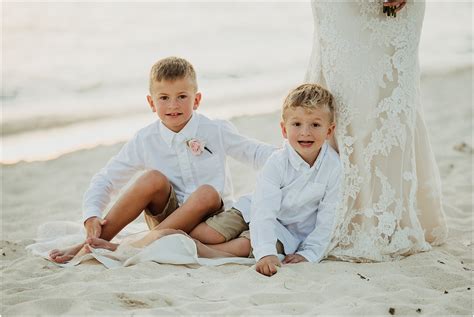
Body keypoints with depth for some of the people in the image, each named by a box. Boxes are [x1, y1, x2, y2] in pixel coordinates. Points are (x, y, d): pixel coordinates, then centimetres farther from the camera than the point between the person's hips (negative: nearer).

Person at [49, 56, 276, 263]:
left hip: (210, 218, 0)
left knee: (207, 193, -34)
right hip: (165, 214, 1)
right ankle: (97, 240, -24)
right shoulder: (145, 141, -4)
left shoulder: (217, 131, -5)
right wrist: (91, 216, -18)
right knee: (154, 179, -28)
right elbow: (105, 179, -2)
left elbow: (256, 153, 3)